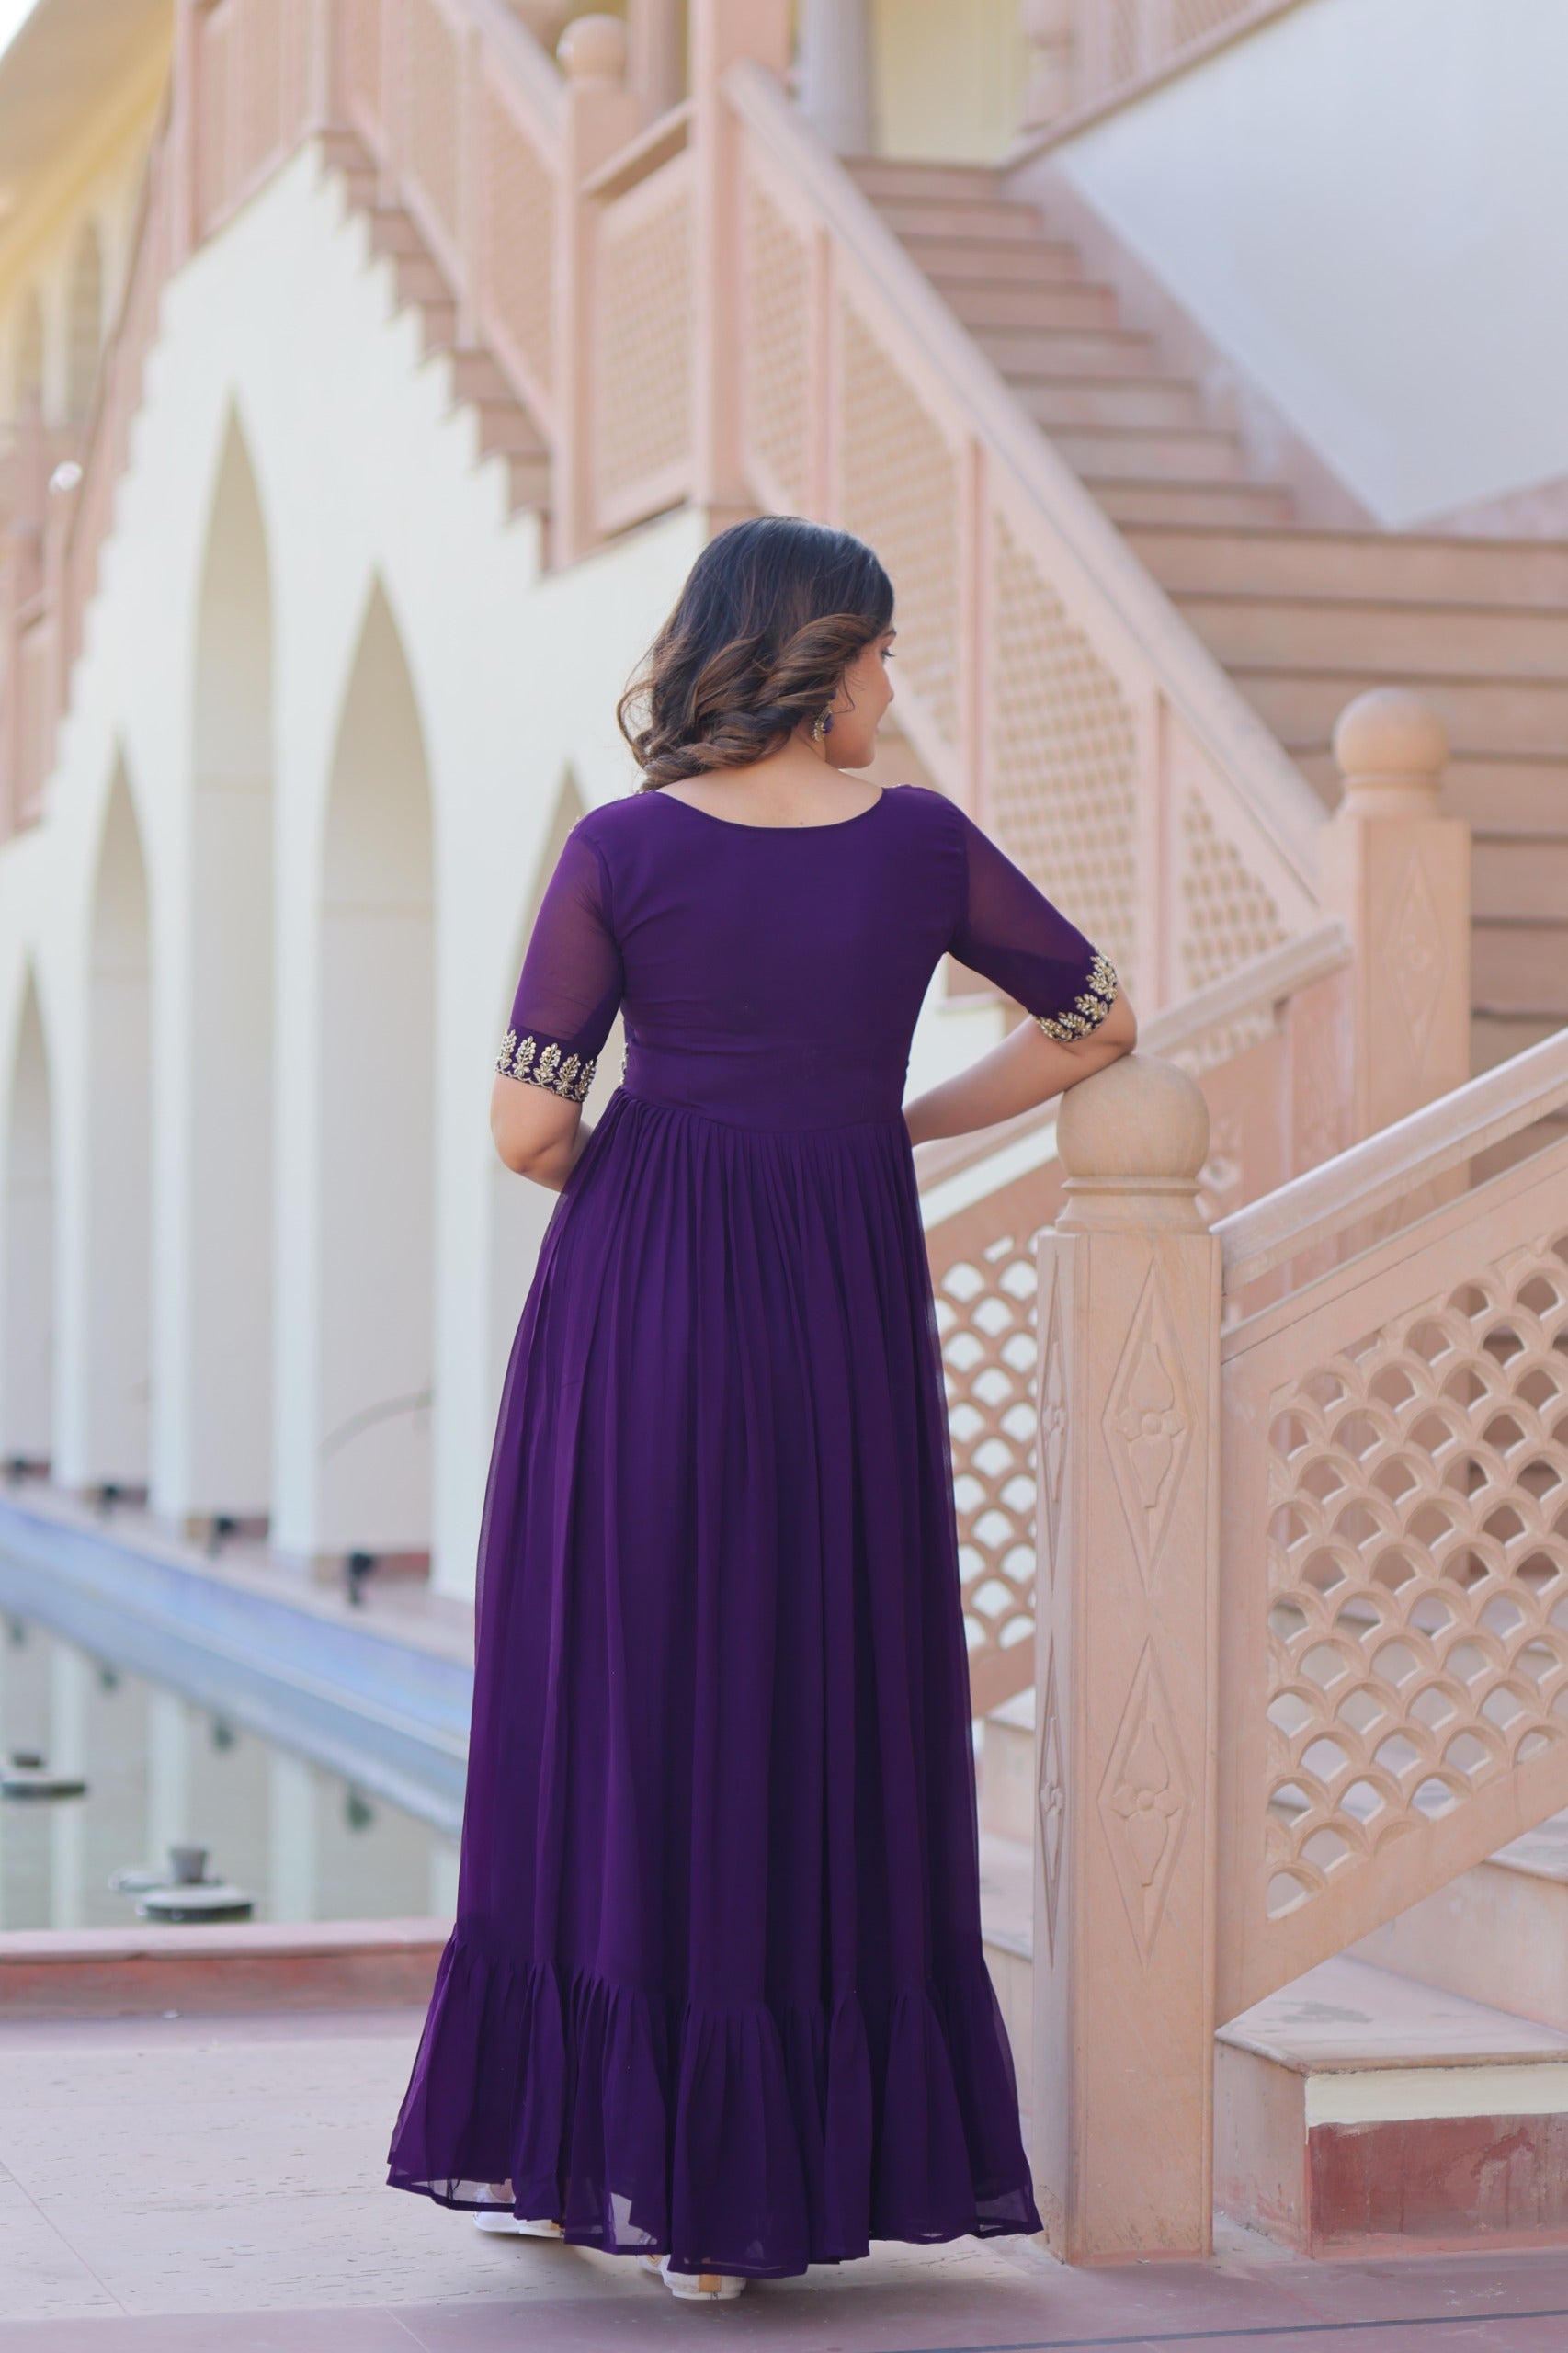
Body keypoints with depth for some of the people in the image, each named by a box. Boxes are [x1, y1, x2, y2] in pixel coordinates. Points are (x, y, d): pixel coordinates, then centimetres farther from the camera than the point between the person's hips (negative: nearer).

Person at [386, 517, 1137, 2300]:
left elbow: (528, 1125, -7)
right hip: (846, 1306, 1)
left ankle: (561, 2145, 15)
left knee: (605, 1704, 11)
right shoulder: (921, 842, 1)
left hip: (633, 1300, -1)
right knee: (823, 1725, 8)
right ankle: (739, 2196, 10)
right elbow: (1098, 1025, 13)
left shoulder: (621, 851, -4)